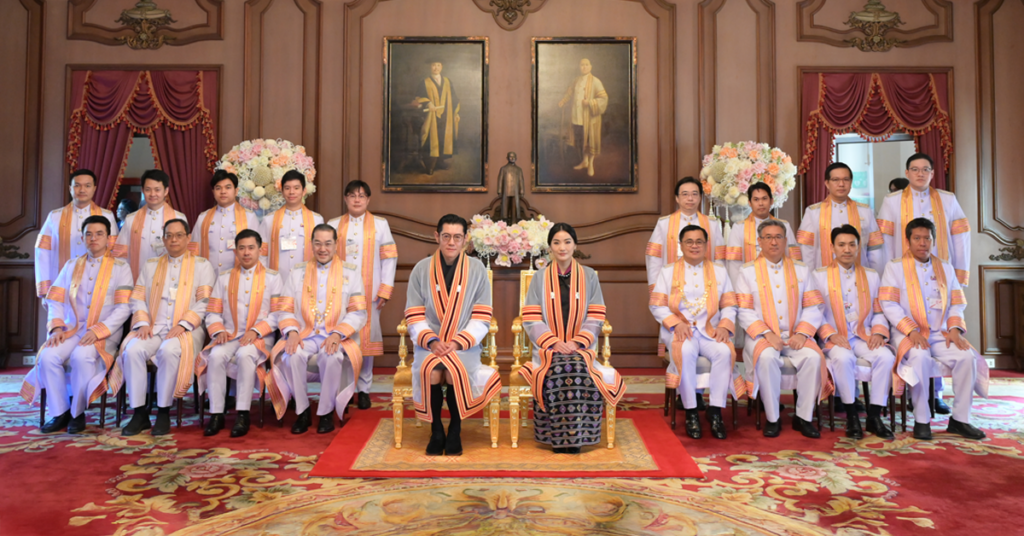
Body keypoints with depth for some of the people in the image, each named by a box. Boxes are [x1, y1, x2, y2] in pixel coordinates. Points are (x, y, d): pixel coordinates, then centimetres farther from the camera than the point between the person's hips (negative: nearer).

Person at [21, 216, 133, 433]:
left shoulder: (120, 267, 6)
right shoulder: (71, 266, 19)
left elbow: (124, 308, -4)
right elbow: (55, 301, 11)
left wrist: (98, 331, -16)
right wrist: (56, 327, -8)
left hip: (105, 334, -4)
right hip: (72, 330, 4)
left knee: (82, 356, -32)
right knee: (48, 356, -25)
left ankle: (78, 412, -14)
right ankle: (60, 413, -9)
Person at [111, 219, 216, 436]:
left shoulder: (202, 265, 11)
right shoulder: (151, 265, 22)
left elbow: (205, 302, -1)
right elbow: (138, 298, 14)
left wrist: (183, 324, -14)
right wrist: (143, 323, -5)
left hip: (186, 330, -3)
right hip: (153, 329, 3)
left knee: (169, 351, -35)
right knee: (133, 350, -27)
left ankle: (164, 412, -22)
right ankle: (140, 413, -18)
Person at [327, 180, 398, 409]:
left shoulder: (380, 225, 9)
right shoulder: (334, 225, 11)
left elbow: (389, 258, 5)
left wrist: (385, 291, -3)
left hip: (369, 292, -1)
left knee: (367, 337, -1)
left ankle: (364, 388, 8)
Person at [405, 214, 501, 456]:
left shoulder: (477, 269, 0)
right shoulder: (421, 269, 2)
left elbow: (482, 319, -2)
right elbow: (414, 317, 1)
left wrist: (458, 343, -15)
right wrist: (431, 341, -16)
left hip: (465, 343, 0)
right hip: (429, 343, 1)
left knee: (455, 372, -30)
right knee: (430, 372, -29)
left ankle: (455, 430, -5)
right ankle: (436, 430, -7)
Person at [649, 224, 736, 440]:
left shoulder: (719, 271, 16)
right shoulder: (668, 272, 12)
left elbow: (729, 306, 10)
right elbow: (657, 305, 3)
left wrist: (725, 326, -11)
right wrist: (676, 323, -14)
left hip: (710, 331, 2)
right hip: (679, 331, -1)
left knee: (724, 352, -30)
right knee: (686, 351, -34)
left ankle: (715, 411, -21)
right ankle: (691, 412, -23)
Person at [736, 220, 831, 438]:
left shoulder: (800, 270, 15)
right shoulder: (748, 271, 7)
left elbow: (812, 308, 7)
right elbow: (744, 312, -2)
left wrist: (802, 333, -10)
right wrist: (767, 333, -16)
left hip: (794, 336, 2)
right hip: (762, 336, -2)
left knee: (813, 357, -27)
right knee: (767, 357, -33)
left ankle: (803, 418, -11)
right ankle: (772, 419, -19)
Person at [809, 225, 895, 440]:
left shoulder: (871, 276, 18)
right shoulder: (819, 275, 8)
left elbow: (879, 311, 15)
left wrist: (878, 333, -5)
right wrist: (830, 334, -14)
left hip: (864, 337, 3)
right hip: (835, 338, -3)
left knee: (886, 356, -28)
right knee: (843, 358, -35)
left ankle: (874, 416, -16)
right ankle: (851, 416, -19)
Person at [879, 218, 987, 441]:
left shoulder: (945, 268, 17)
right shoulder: (895, 267, 4)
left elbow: (957, 304, 11)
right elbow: (888, 304, -7)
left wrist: (955, 329, -8)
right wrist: (911, 331, -18)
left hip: (940, 334, 4)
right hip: (908, 333, -4)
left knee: (967, 356, -23)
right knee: (920, 357, -34)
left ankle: (959, 419, -8)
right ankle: (921, 420, -21)